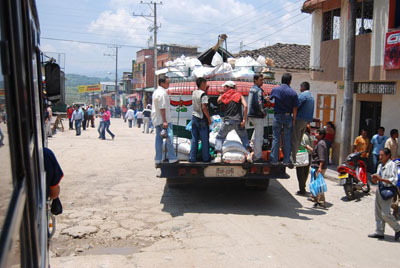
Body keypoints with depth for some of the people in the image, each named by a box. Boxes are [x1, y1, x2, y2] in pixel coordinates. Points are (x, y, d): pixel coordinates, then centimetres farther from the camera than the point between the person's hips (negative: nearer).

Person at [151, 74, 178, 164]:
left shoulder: (156, 92, 17)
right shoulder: (162, 93, -14)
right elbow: (162, 108, -20)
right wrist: (164, 121, -22)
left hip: (156, 119, 10)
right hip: (163, 119, -10)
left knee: (158, 138, 9)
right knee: (169, 137, -5)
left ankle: (158, 159, 12)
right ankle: (172, 158, -3)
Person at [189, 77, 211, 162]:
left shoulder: (194, 93, 8)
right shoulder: (203, 94, -14)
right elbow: (204, 107, -21)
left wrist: (205, 90, 16)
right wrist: (209, 118, -13)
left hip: (194, 117, 7)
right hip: (202, 119, -7)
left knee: (194, 139, 10)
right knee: (205, 139, 4)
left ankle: (192, 158, 12)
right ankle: (206, 158, 13)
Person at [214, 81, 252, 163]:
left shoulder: (224, 96, 8)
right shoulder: (239, 95, 9)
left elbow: (218, 101, 27)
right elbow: (245, 106, -5)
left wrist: (221, 94, 34)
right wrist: (244, 119, -6)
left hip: (228, 121, -1)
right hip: (238, 121, 1)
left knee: (219, 138, 13)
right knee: (244, 138, 20)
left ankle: (218, 156, -1)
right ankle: (248, 154, 7)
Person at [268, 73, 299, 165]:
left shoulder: (275, 90, -3)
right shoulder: (293, 93, -6)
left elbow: (269, 99, 15)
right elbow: (295, 108, -5)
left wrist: (267, 98, 39)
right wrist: (294, 119, 5)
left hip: (278, 116, 0)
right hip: (288, 117, 0)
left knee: (276, 138, 5)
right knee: (287, 139, 6)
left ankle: (274, 159, 6)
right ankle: (286, 160, 11)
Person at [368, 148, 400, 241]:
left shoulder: (392, 165, -12)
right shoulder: (380, 166, 11)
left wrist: (380, 178, -22)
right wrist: (375, 178, -3)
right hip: (379, 189, 8)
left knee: (385, 213, -8)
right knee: (378, 213, 11)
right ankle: (379, 232, 21)